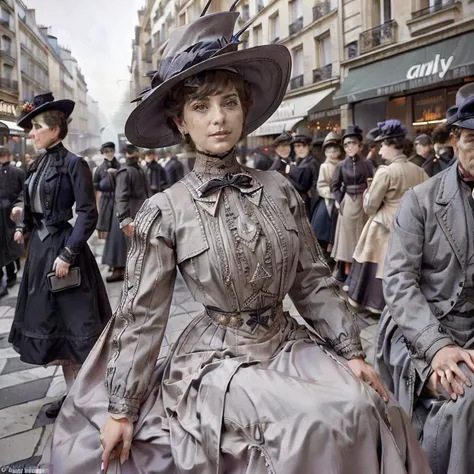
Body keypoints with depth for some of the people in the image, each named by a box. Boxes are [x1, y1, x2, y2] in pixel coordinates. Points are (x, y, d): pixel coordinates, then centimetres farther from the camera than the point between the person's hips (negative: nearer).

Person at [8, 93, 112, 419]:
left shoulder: (73, 164, -12)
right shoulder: (38, 165, 10)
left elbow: (88, 214, -17)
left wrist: (67, 254, -21)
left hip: (63, 249, -8)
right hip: (40, 248, 8)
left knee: (74, 324, 1)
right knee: (54, 323, 13)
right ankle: (73, 393, 27)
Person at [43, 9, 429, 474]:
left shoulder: (279, 190, -1)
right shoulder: (164, 211, -10)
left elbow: (313, 281, 6)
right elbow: (141, 315, -7)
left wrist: (351, 351, 4)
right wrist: (121, 409, -3)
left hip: (289, 344, 4)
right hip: (218, 360, -4)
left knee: (360, 406, -12)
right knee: (321, 421, -20)